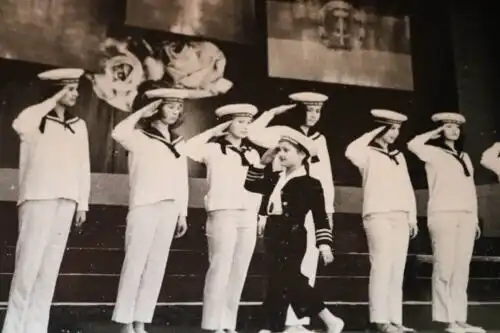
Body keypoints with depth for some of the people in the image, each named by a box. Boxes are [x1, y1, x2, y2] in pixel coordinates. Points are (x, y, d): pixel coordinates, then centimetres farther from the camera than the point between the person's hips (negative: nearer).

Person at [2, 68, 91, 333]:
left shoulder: (79, 125, 13)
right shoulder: (36, 118, 0)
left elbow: (83, 167, 13)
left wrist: (83, 204, 8)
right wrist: (53, 101, -18)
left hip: (66, 201, 4)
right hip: (38, 198, -4)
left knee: (50, 267, 5)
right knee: (28, 264, -7)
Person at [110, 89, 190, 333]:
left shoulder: (178, 142, 18)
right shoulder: (139, 136, 1)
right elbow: (119, 133, -22)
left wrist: (183, 213, 12)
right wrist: (143, 112, -11)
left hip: (169, 208, 5)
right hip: (144, 206, -5)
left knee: (156, 266, 4)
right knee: (135, 263, -6)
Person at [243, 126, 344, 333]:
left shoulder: (310, 184, -7)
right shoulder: (276, 179, 14)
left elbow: (320, 217, -9)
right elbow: (250, 184, 17)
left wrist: (324, 244, -16)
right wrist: (263, 162, 9)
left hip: (293, 238, -8)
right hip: (275, 236, 8)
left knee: (279, 282, -5)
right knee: (292, 281, 10)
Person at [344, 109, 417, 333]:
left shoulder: (399, 156, 22)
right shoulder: (368, 153, 3)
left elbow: (407, 189, 20)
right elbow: (351, 152, -21)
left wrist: (412, 217, 13)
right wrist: (372, 134, -7)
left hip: (400, 217, 6)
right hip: (378, 215, -6)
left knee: (397, 270, 4)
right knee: (381, 267, -12)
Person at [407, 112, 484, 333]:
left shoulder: (465, 157, 23)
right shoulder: (434, 153, 5)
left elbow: (470, 189, 21)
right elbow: (413, 145, -16)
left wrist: (475, 218, 15)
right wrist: (434, 133, 1)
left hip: (466, 217, 6)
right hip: (443, 215, -6)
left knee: (461, 270, 4)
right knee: (444, 268, -9)